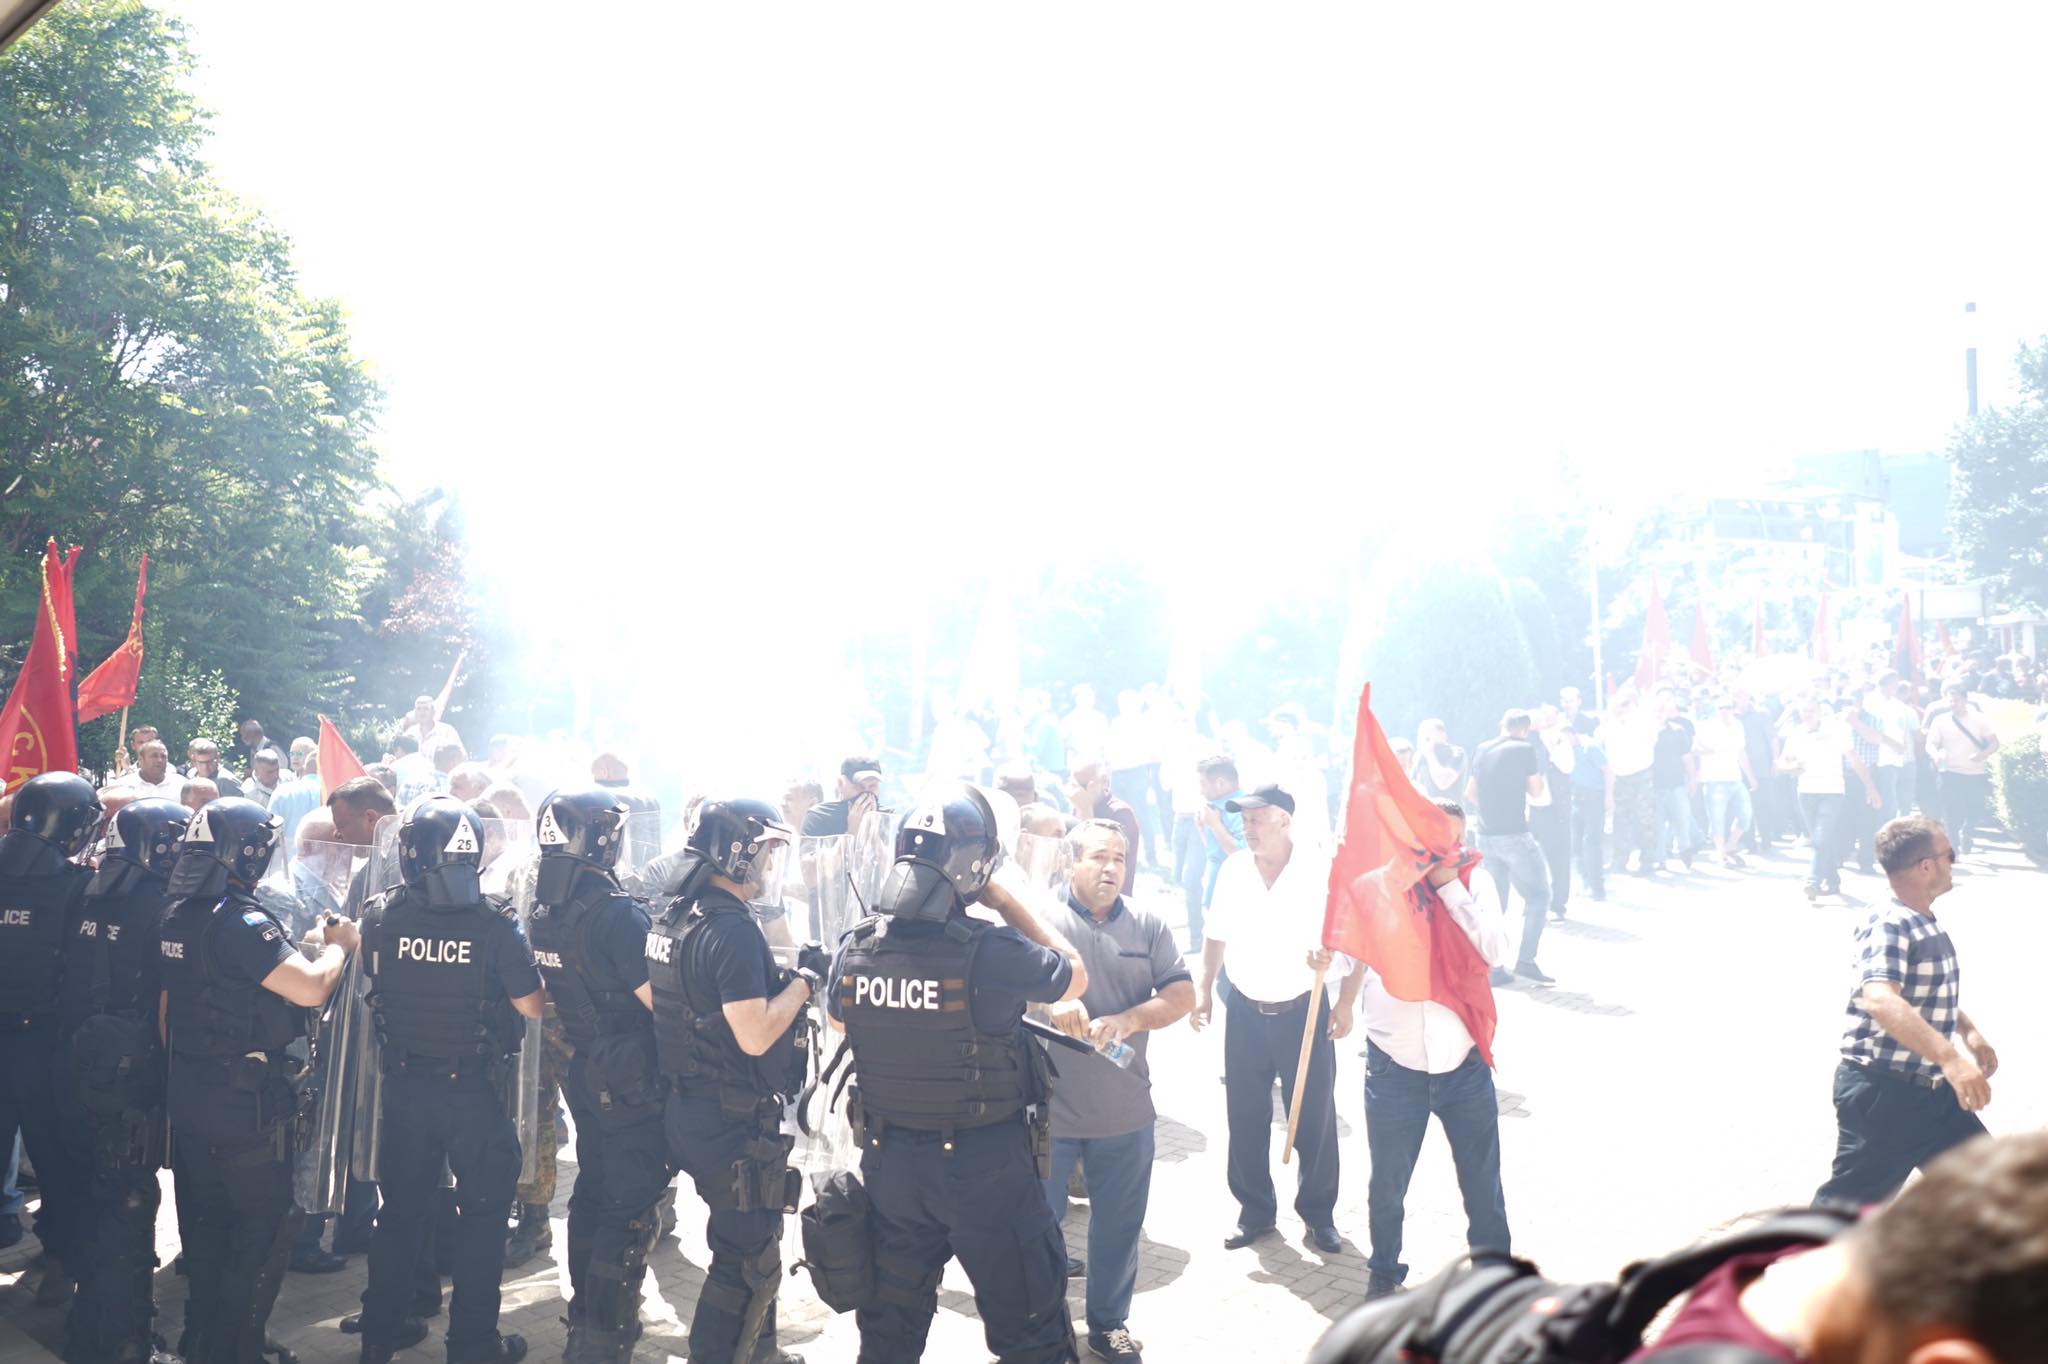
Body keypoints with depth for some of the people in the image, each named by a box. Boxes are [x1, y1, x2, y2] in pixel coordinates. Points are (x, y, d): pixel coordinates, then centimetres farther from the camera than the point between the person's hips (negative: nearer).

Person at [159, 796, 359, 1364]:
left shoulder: (178, 916, 6)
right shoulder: (241, 919, -22)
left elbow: (166, 1007, 15)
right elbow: (312, 989, -30)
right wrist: (338, 945, -11)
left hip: (186, 1089, 9)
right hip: (244, 1098, -9)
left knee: (203, 1219, 20)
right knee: (265, 1226, 4)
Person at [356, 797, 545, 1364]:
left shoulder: (379, 917, -10)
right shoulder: (494, 923, -21)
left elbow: (374, 986, 7)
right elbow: (531, 1007, -13)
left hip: (404, 1083, 4)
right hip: (475, 1088, -4)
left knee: (402, 1207, 19)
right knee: (482, 1211, 11)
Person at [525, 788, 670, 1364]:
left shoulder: (543, 911, 1)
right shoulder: (617, 913, -24)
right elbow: (659, 999, -23)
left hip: (582, 1072, 8)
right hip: (629, 1080, -8)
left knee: (593, 1188, 22)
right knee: (632, 1209, 0)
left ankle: (585, 1313, 36)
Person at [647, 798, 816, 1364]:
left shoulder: (676, 916, 7)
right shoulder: (733, 929, -23)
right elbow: (756, 1035, -27)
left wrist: (785, 978, 9)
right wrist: (805, 978, -16)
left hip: (688, 1103, 10)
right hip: (733, 1120, -10)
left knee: (752, 1238, 25)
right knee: (748, 1255, 3)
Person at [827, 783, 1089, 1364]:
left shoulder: (855, 946, -9)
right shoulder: (994, 952, -25)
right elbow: (1074, 976, -5)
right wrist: (1005, 901, -2)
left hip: (889, 1158, 5)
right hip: (987, 1163, -5)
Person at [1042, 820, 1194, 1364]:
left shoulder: (1148, 924, 4)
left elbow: (1183, 993, -1)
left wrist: (1129, 1019, -18)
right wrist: (1051, 1002, -32)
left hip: (1125, 1109, 3)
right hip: (1046, 1106, -3)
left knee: (1119, 1224, 15)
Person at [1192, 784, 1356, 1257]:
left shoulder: (1323, 870, -13)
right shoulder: (1234, 869, -1)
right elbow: (1218, 935, 10)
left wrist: (1346, 1003, -13)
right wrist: (1204, 990, 7)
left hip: (1304, 1010, -3)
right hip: (1245, 1011, 3)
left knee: (1314, 1118, 5)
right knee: (1246, 1120, 10)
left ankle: (1318, 1213, 23)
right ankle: (1255, 1211, 25)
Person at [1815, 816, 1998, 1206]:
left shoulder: (1927, 923, 9)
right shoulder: (1888, 925, -21)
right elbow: (1879, 1000, -40)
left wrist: (1968, 1031, 11)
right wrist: (1950, 1058, -49)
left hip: (1932, 1090, 9)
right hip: (1880, 1092, -9)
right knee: (1846, 1208, -2)